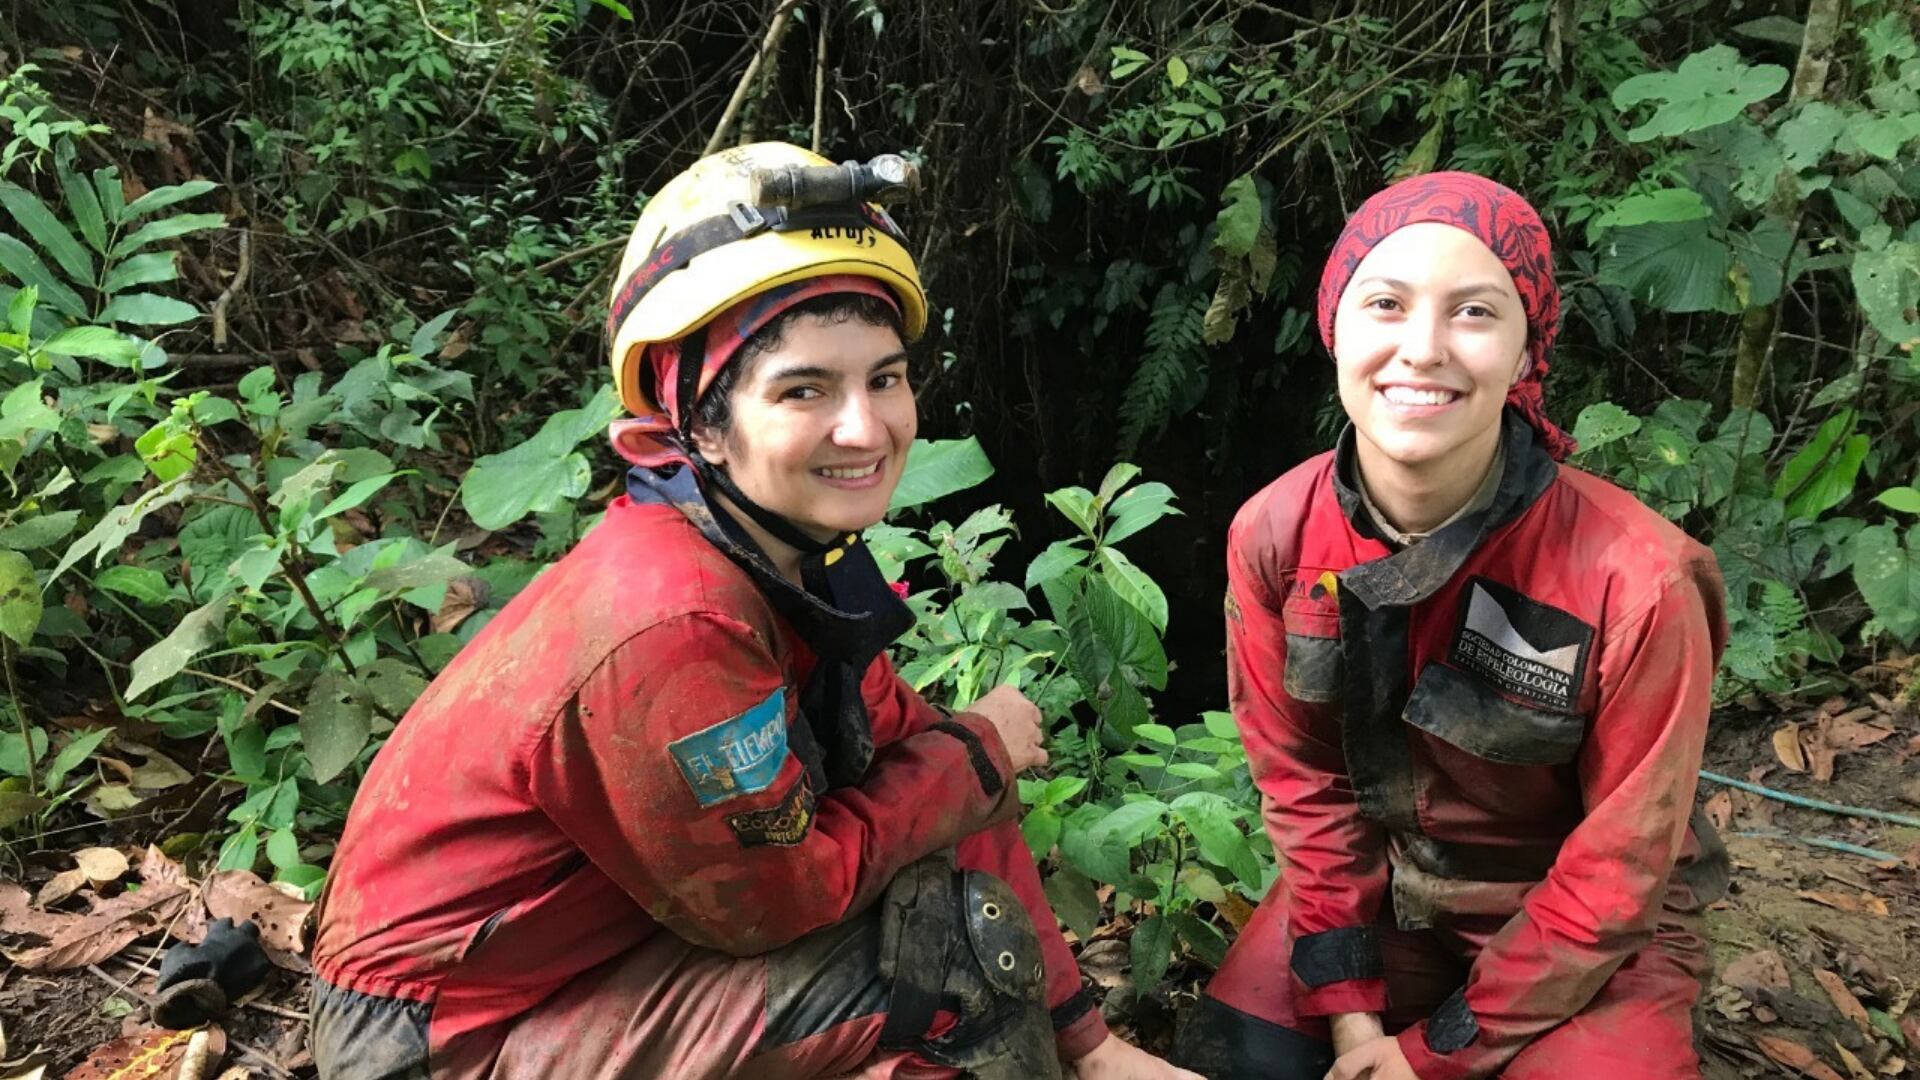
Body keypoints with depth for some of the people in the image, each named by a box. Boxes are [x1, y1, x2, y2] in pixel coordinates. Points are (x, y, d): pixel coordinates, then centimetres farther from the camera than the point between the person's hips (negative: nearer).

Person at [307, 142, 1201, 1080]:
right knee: (964, 938, -18)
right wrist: (975, 751, -9)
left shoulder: (791, 551, -6)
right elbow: (782, 892, -22)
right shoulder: (672, 624, -31)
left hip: (590, 930, 8)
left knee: (962, 797, 5)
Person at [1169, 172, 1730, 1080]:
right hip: (1380, 886, 3)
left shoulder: (1635, 581, -27)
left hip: (1593, 931, -2)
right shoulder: (1273, 536, -17)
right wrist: (1347, 1005, -8)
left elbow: (1615, 869, -16)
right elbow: (1303, 776, -5)